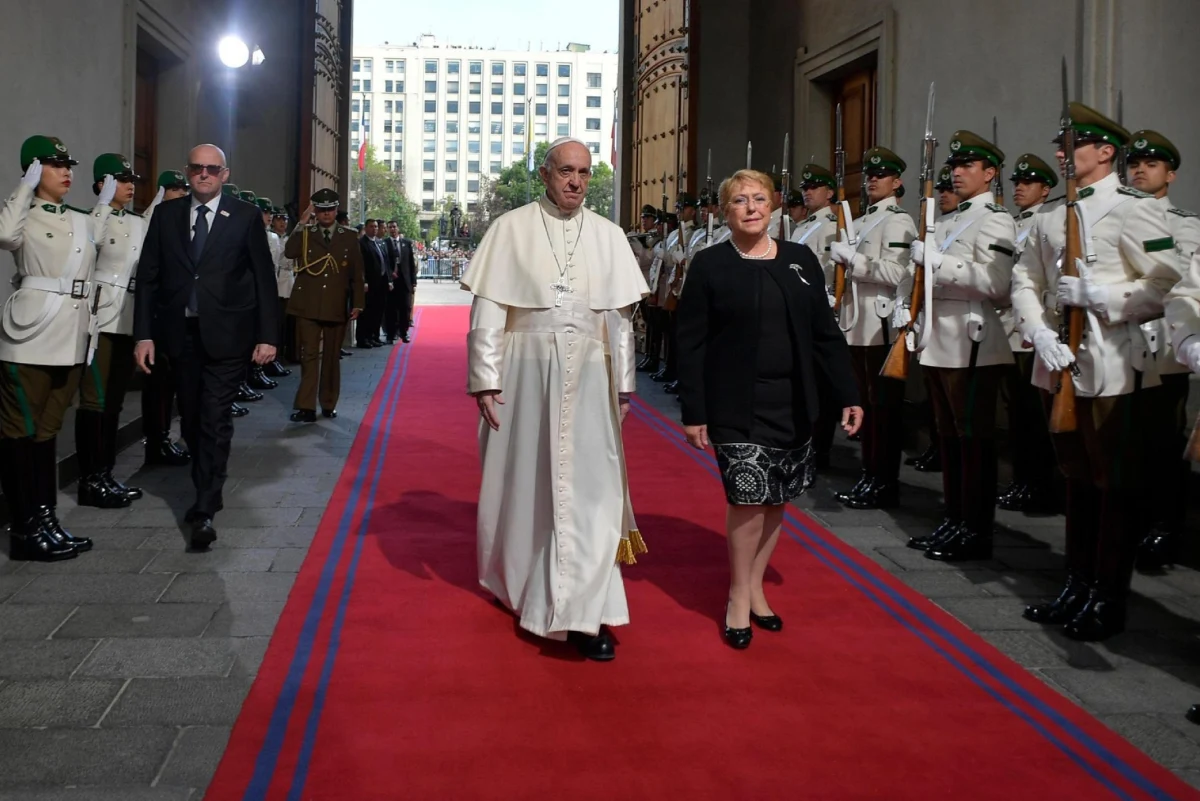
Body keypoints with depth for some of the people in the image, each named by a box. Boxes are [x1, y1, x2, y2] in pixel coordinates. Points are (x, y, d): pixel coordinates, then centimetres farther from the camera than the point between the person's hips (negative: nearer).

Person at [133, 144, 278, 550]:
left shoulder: (246, 217, -1)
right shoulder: (166, 214, 6)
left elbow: (264, 278, -1)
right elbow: (148, 276, 5)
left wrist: (267, 335, -6)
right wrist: (144, 334, -1)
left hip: (225, 334, -4)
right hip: (180, 333, 4)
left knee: (215, 420, -7)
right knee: (192, 419, 13)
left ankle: (205, 510, -4)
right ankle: (207, 490, 29)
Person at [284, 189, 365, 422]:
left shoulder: (349, 237, 8)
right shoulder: (305, 234, 7)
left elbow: (356, 273, 8)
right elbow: (289, 253, -13)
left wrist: (357, 303, 1)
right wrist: (303, 224, -12)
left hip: (336, 307, 1)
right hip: (308, 306, -1)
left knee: (332, 357, 9)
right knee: (309, 356, -4)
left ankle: (329, 404, 18)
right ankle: (306, 408, -5)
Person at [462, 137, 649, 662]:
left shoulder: (608, 236, 6)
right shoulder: (511, 229, 0)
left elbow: (621, 315, 9)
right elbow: (487, 310, -3)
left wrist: (624, 383, 7)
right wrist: (485, 379, -8)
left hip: (588, 377, 1)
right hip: (525, 372, -1)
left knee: (589, 486, -4)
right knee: (522, 479, 11)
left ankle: (585, 611, -1)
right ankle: (517, 579, 34)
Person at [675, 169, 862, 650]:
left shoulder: (801, 260, 7)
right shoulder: (709, 265, -2)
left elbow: (826, 334, 9)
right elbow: (691, 343, -4)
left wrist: (847, 396, 4)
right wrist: (694, 412, -9)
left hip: (793, 405, 4)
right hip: (736, 406, -4)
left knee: (776, 500, 9)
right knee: (748, 496, -7)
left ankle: (755, 586, 26)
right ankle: (739, 598, 10)